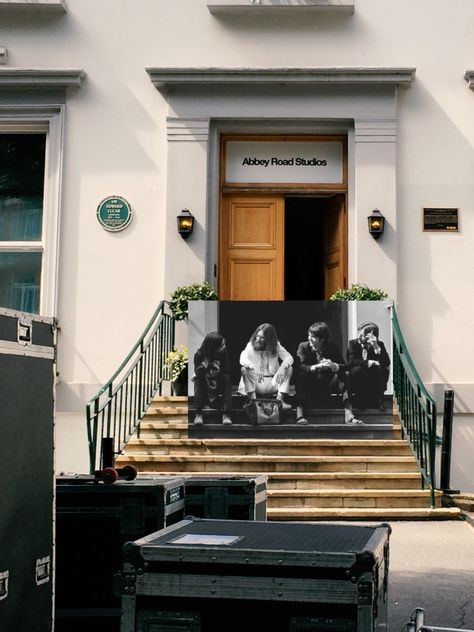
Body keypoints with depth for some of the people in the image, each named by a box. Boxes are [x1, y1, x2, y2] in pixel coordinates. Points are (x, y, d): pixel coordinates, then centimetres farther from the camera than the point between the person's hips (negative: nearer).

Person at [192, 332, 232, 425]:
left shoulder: (223, 352, -15)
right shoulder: (199, 355, -17)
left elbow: (226, 371, -16)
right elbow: (197, 373, -25)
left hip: (219, 386, 1)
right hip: (203, 386, -1)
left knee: (226, 378, -27)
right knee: (198, 380, -29)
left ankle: (226, 414, -32)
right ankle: (198, 413, -29)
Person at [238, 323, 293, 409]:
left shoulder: (276, 346, 2)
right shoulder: (251, 345, -4)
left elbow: (289, 357, -11)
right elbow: (243, 359, -22)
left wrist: (283, 367, -34)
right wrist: (252, 368, -43)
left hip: (273, 384, 2)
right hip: (256, 383, -1)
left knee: (289, 369, -18)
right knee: (244, 369, -28)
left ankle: (280, 399, -18)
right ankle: (252, 401, -25)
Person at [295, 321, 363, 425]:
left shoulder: (332, 347, -4)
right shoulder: (303, 346, -7)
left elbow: (343, 366, -12)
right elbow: (301, 366, -24)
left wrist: (334, 366, -36)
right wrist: (317, 366, -43)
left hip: (328, 385, 2)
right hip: (310, 387, -2)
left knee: (343, 377, -24)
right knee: (301, 375, -31)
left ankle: (348, 415, -33)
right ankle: (300, 415, -41)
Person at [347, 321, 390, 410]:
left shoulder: (379, 344, 0)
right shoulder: (353, 343, -2)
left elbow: (386, 363, -14)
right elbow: (351, 361, -16)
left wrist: (376, 347, -24)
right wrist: (368, 362, -23)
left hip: (373, 380, 1)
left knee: (384, 369, -26)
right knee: (357, 369, -32)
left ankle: (379, 397, -9)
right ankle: (360, 397, -11)